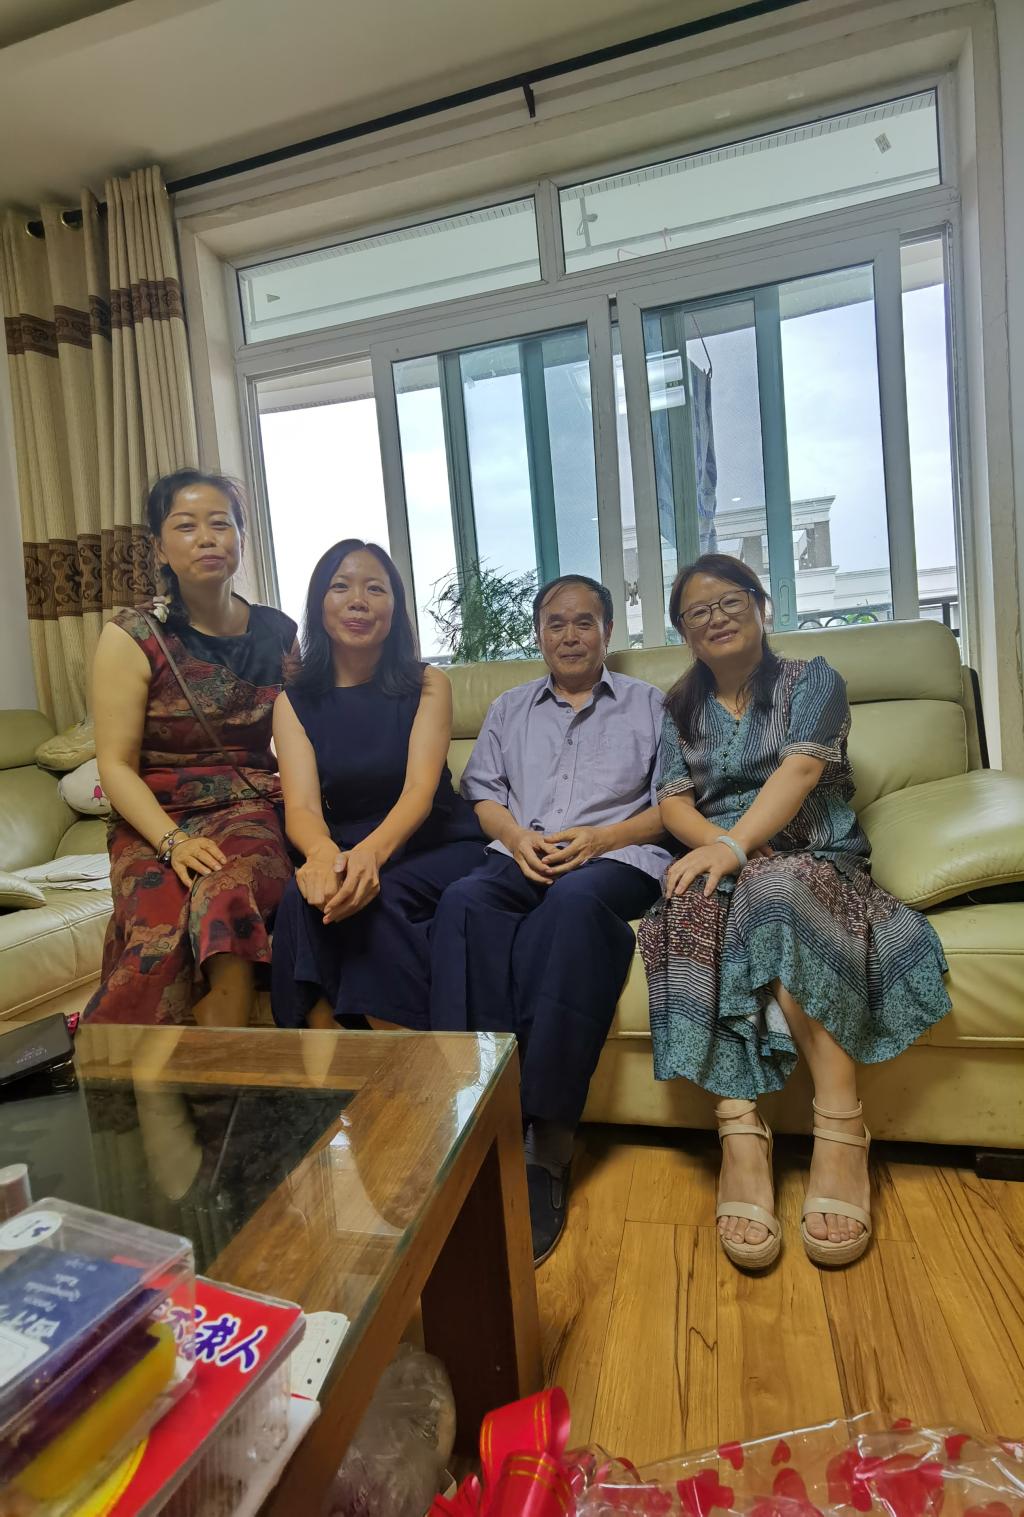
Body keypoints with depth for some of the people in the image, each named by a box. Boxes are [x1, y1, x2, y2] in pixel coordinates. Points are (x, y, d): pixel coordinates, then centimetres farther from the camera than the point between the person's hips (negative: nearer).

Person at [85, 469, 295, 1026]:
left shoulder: (277, 633, 9)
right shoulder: (132, 638, 0)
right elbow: (116, 765, -3)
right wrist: (173, 841, -18)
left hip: (253, 810, 2)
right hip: (157, 818, -1)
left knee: (229, 890, -34)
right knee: (162, 930, -33)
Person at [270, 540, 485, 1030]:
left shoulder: (426, 685, 2)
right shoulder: (295, 701, 6)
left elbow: (420, 789, -14)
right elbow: (301, 805, -9)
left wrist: (371, 852, -37)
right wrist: (324, 854, -35)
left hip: (434, 847, -1)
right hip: (344, 851, 2)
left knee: (375, 897, -32)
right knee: (304, 895, -30)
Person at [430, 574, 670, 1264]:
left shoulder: (649, 705, 18)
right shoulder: (510, 708, 27)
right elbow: (481, 792, 18)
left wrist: (598, 837, -9)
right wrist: (515, 835, -4)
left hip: (617, 858, -2)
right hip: (522, 858, 3)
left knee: (574, 900, -38)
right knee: (464, 901, -32)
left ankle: (547, 1142, -36)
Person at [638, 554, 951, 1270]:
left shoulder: (811, 679, 10)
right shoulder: (681, 709, 21)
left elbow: (802, 767, -10)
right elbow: (674, 801, 6)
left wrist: (735, 844, -26)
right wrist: (716, 846, -17)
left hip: (812, 857, -2)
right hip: (719, 863, 3)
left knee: (776, 887, -39)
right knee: (694, 906, -34)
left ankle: (841, 1130, -36)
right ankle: (740, 1132, -40)